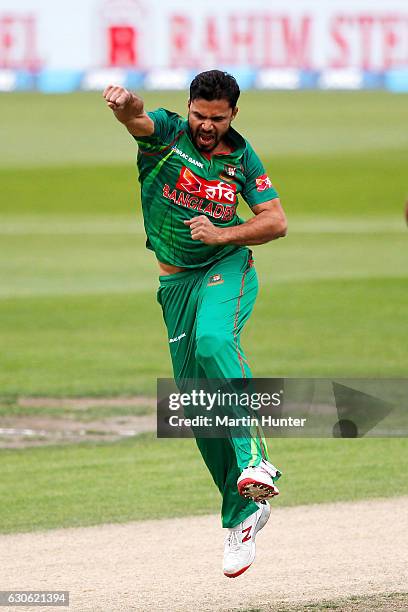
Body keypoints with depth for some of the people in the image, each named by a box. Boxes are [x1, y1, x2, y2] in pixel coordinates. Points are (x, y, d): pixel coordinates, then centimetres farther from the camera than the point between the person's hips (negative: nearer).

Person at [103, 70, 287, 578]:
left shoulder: (241, 158, 0)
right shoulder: (166, 133, -4)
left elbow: (277, 221, 1)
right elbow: (137, 119, -28)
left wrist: (221, 234, -16)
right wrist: (125, 105, -53)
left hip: (227, 268, -2)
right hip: (176, 282, 2)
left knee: (214, 341, -35)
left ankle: (254, 460, -42)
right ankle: (241, 514, 14)